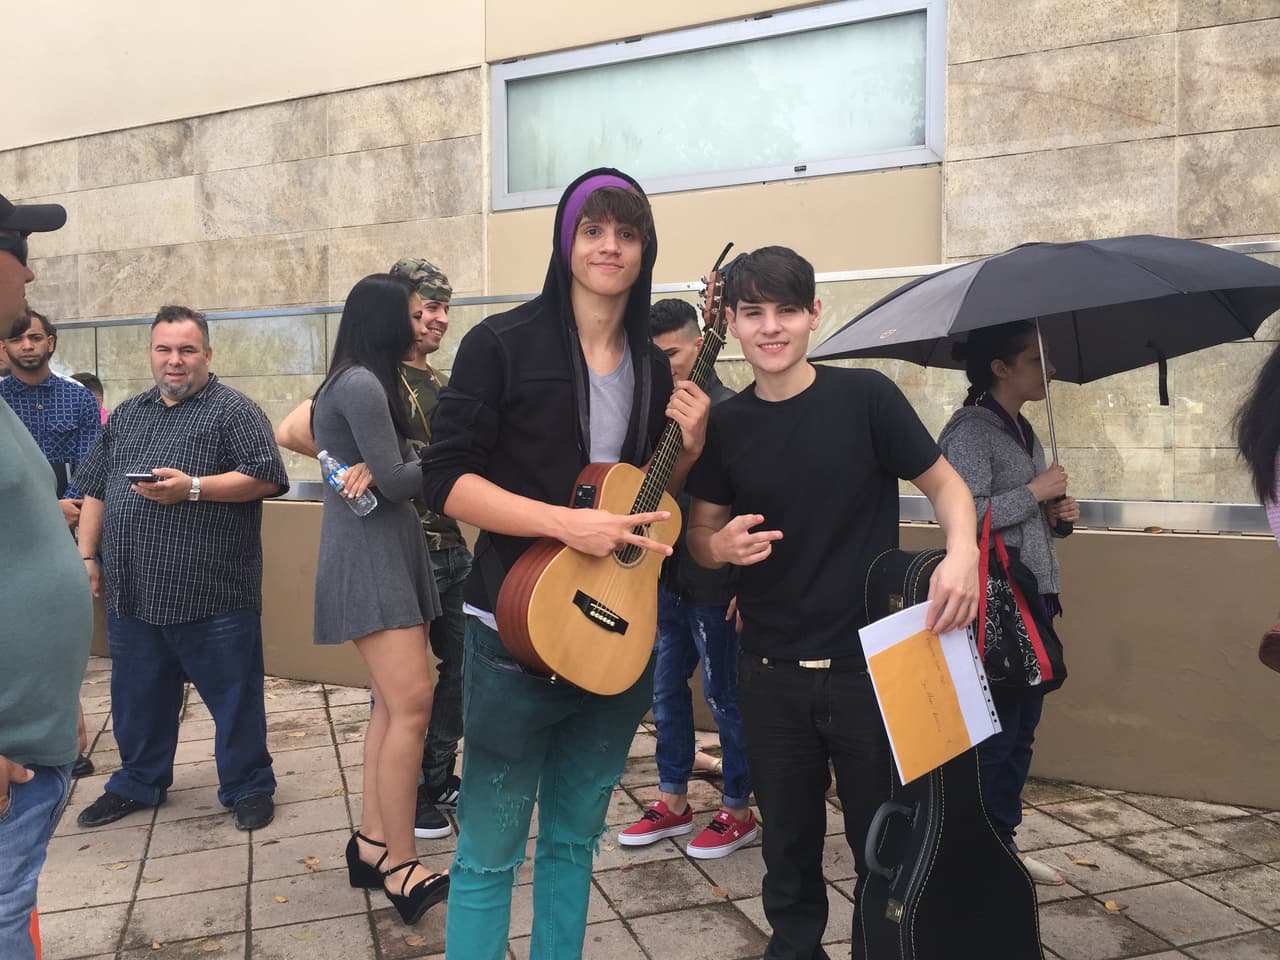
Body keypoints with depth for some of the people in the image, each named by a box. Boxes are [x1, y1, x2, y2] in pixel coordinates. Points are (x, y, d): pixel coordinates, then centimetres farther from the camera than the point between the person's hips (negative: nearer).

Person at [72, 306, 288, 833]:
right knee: (138, 694, 18)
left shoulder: (234, 410, -3)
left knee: (233, 695, 4)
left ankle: (248, 787, 19)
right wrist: (87, 555, 12)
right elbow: (95, 490, 19)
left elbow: (265, 477, -14)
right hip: (133, 589, 6)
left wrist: (192, 487, -20)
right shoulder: (126, 415, 16)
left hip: (212, 591, -6)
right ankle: (137, 784, 36)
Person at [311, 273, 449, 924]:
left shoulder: (355, 383, 17)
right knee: (411, 703, -15)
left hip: (388, 550, 10)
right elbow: (394, 481, -17)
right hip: (369, 554, -10)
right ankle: (398, 867, -10)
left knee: (392, 705, 8)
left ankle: (371, 843, 14)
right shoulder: (362, 385, -14)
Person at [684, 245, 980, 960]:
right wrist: (721, 546, -14)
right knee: (789, 837, 16)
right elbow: (701, 532, 10)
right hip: (773, 673, 2)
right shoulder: (726, 426, 0)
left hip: (870, 661, -2)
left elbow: (944, 482, 0)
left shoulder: (865, 397, -8)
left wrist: (963, 551, -20)